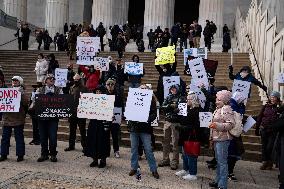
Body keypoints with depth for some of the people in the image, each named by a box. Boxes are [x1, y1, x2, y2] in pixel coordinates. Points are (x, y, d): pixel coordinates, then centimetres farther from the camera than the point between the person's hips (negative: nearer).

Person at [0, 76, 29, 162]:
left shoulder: (21, 92, 2)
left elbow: (26, 103, -13)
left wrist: (21, 94, -20)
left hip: (18, 118, -4)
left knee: (19, 137, 2)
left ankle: (20, 155, 11)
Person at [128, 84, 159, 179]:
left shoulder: (151, 99, 0)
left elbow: (154, 113, -4)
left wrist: (148, 120, -19)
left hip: (145, 128, -2)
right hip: (133, 126, 3)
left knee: (148, 149, 1)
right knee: (134, 149, 12)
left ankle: (154, 169, 13)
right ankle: (134, 167, 26)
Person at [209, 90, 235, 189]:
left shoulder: (226, 109, -13)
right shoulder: (218, 109, 15)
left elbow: (231, 124, -20)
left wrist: (217, 125, -28)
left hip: (222, 139, -10)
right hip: (216, 138, 10)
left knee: (222, 161, -4)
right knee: (218, 161, 17)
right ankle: (218, 181, 28)